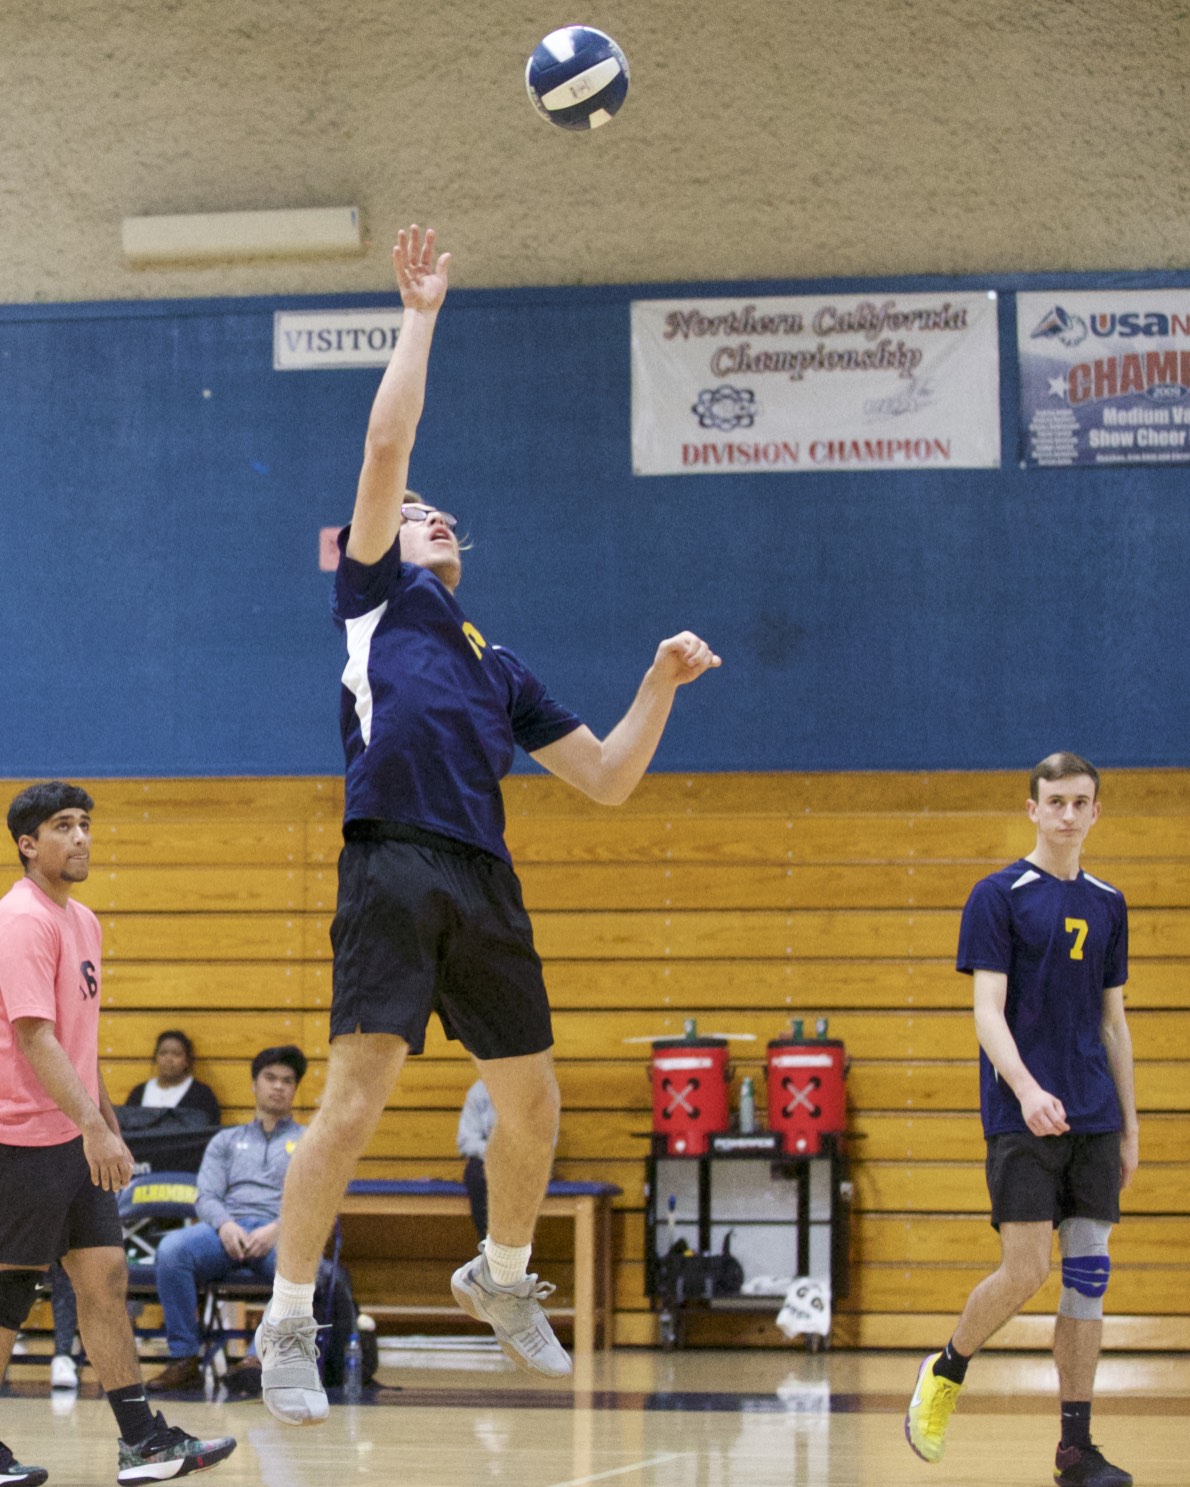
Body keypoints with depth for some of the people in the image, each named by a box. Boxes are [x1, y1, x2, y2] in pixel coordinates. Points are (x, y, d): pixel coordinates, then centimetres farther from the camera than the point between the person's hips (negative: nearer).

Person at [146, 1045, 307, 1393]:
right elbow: (206, 1197, 14)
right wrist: (225, 1225, -11)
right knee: (171, 1249, -33)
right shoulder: (226, 1140, 28)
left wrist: (277, 1230, -13)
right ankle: (184, 1361, -28)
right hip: (227, 1227, 2)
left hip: (281, 1232, -2)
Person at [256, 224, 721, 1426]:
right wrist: (420, 314, 8)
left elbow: (608, 780, 25)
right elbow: (384, 448, 4)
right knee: (358, 1093, -16)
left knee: (532, 1102, 8)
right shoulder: (377, 593, 15)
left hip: (485, 885, 6)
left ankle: (501, 1280, 34)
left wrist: (661, 684, 14)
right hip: (395, 867, -6)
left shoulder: (498, 670, 28)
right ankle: (287, 1325, -8)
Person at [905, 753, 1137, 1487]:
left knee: (1088, 1275, 1)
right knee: (1025, 1271, -11)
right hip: (1022, 1118, -5)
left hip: (1094, 1121, 5)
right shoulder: (999, 896, -3)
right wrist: (1027, 1088, -26)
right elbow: (988, 1009, -10)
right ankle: (947, 1370, 16)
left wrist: (1129, 1126, 13)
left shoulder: (1108, 905, 13)